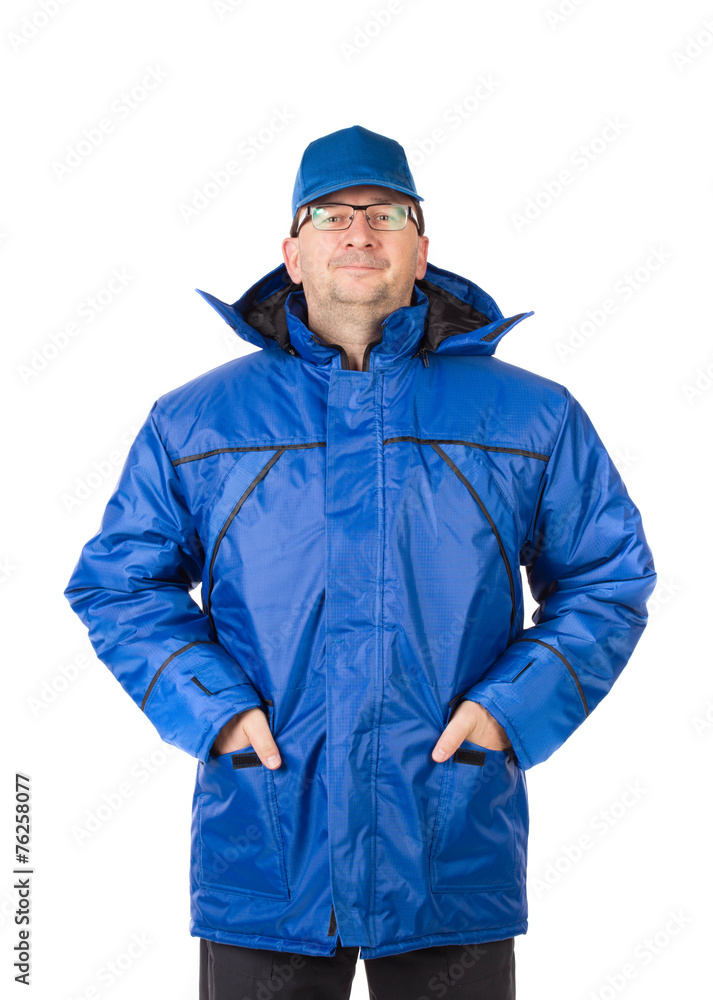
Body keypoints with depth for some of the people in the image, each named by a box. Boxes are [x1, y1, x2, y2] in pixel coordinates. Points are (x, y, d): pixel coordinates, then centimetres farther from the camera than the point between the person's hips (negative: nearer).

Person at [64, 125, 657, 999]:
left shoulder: (531, 419, 5)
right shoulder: (193, 422, 6)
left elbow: (610, 580, 9)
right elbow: (117, 581, 9)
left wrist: (514, 705, -5)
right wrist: (208, 704, -6)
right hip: (263, 856, 0)